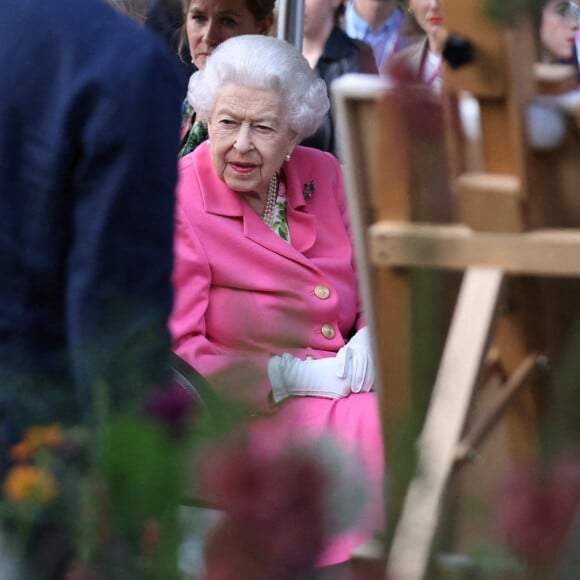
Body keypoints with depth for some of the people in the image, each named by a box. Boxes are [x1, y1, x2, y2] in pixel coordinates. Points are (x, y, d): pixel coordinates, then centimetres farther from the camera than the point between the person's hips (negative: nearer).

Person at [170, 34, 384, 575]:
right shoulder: (177, 205, -9)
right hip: (252, 409, -6)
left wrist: (372, 337, -7)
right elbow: (170, 357, -13)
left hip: (349, 381, 6)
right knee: (377, 434, -30)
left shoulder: (322, 174, 8)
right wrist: (291, 376, -17)